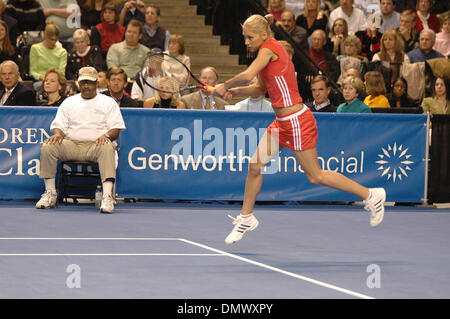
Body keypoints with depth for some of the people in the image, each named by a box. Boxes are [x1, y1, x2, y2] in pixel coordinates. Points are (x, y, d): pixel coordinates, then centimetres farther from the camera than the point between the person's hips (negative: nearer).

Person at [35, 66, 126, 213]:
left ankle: (107, 197, -48)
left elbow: (116, 129, 4)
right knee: (47, 147, -25)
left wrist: (107, 135, -19)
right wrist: (58, 133, -10)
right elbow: (58, 125, 15)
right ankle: (50, 193, -17)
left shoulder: (108, 102, 13)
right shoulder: (69, 102, 20)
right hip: (72, 144, 3)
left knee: (107, 148, -39)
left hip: (96, 144, -2)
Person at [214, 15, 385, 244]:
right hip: (282, 122, 9)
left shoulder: (270, 48, -17)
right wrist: (235, 91, 5)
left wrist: (225, 85, -14)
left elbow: (247, 75, -31)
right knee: (255, 165, 8)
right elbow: (261, 88, 20)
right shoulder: (267, 52, 11)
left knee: (316, 176, -1)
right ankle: (246, 217, 22)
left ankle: (371, 195, 10)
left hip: (297, 122, -9)